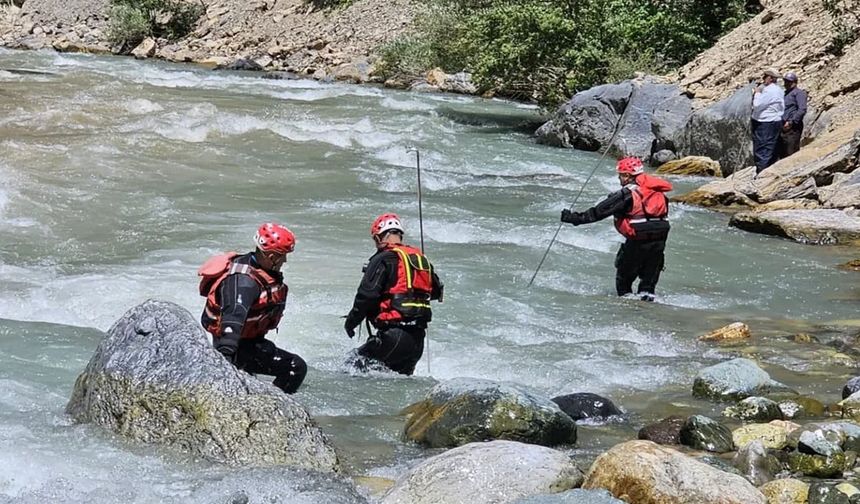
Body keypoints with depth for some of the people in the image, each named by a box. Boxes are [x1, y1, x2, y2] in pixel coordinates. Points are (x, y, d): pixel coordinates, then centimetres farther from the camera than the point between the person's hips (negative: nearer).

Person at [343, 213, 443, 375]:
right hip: (418, 339, 7)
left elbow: (367, 296, -13)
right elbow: (436, 291, 26)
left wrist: (351, 321, 0)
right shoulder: (421, 259, 15)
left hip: (393, 335, -7)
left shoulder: (383, 259, -7)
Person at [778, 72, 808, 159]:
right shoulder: (784, 93, 22)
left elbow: (802, 110, -16)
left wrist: (791, 122, -20)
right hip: (782, 128, 9)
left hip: (792, 128, -9)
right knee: (782, 154, 11)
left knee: (791, 153, -11)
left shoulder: (798, 93, -4)